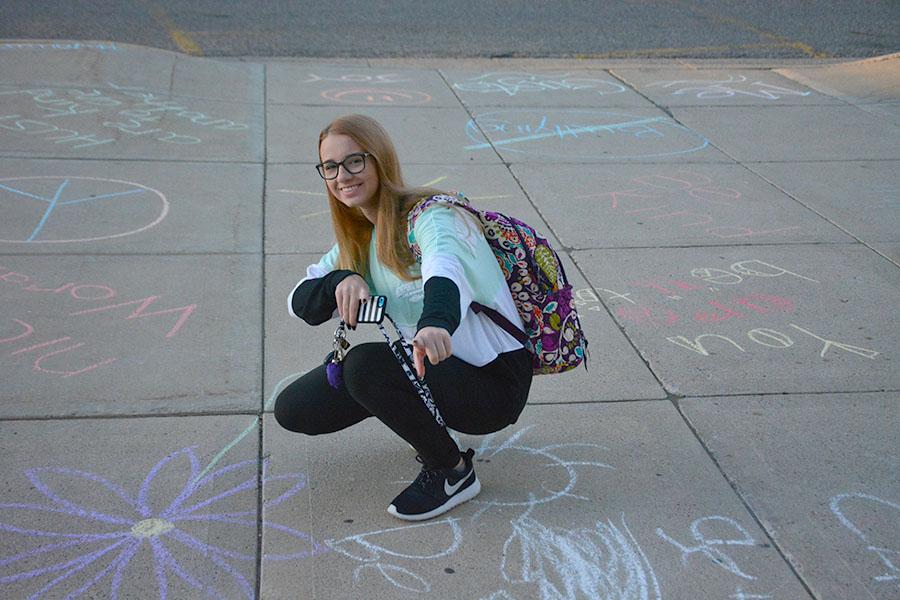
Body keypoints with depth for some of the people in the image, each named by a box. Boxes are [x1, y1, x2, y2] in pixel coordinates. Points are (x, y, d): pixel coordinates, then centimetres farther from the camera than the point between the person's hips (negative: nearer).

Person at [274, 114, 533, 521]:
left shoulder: (429, 217, -18)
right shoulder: (359, 239, 7)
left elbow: (444, 267, -41)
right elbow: (299, 302, 2)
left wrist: (435, 323, -64)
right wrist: (341, 281, -21)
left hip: (493, 381, -8)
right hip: (426, 365, 8)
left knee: (365, 365, -32)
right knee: (293, 409, 0)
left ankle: (453, 472, -8)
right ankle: (430, 426, 15)